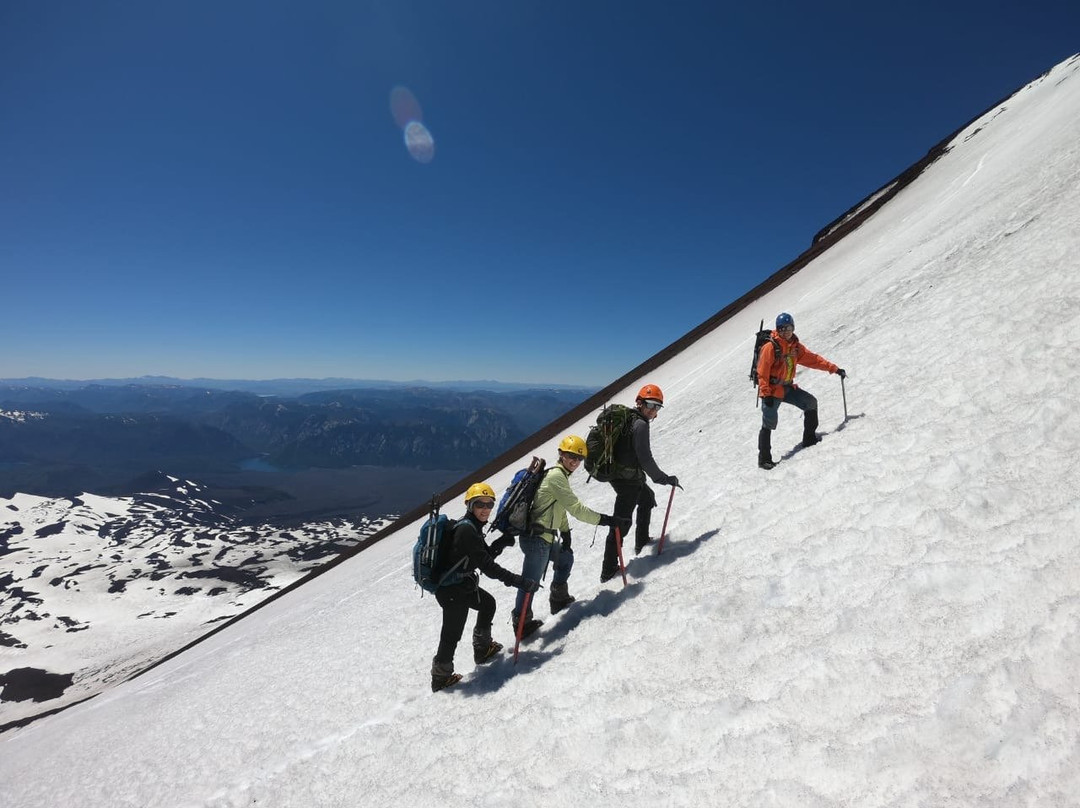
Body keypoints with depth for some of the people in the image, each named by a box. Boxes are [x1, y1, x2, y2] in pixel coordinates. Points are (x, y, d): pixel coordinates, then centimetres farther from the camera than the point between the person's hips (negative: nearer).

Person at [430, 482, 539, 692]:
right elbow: (488, 567, -28)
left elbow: (484, 556, 14)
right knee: (452, 634, 6)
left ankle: (482, 649, 42)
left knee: (488, 604, 26)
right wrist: (521, 582, -27)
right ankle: (441, 677, 27)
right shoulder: (467, 530, -27)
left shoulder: (471, 527, 4)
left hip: (463, 584, 10)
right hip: (453, 591, -10)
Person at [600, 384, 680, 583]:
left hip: (617, 474, 10)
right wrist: (665, 479, -13)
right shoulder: (641, 424, -19)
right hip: (629, 480, -10)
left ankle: (641, 540, 42)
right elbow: (645, 459, -22)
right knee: (621, 521, -4)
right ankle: (609, 569, 3)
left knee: (647, 498, 32)